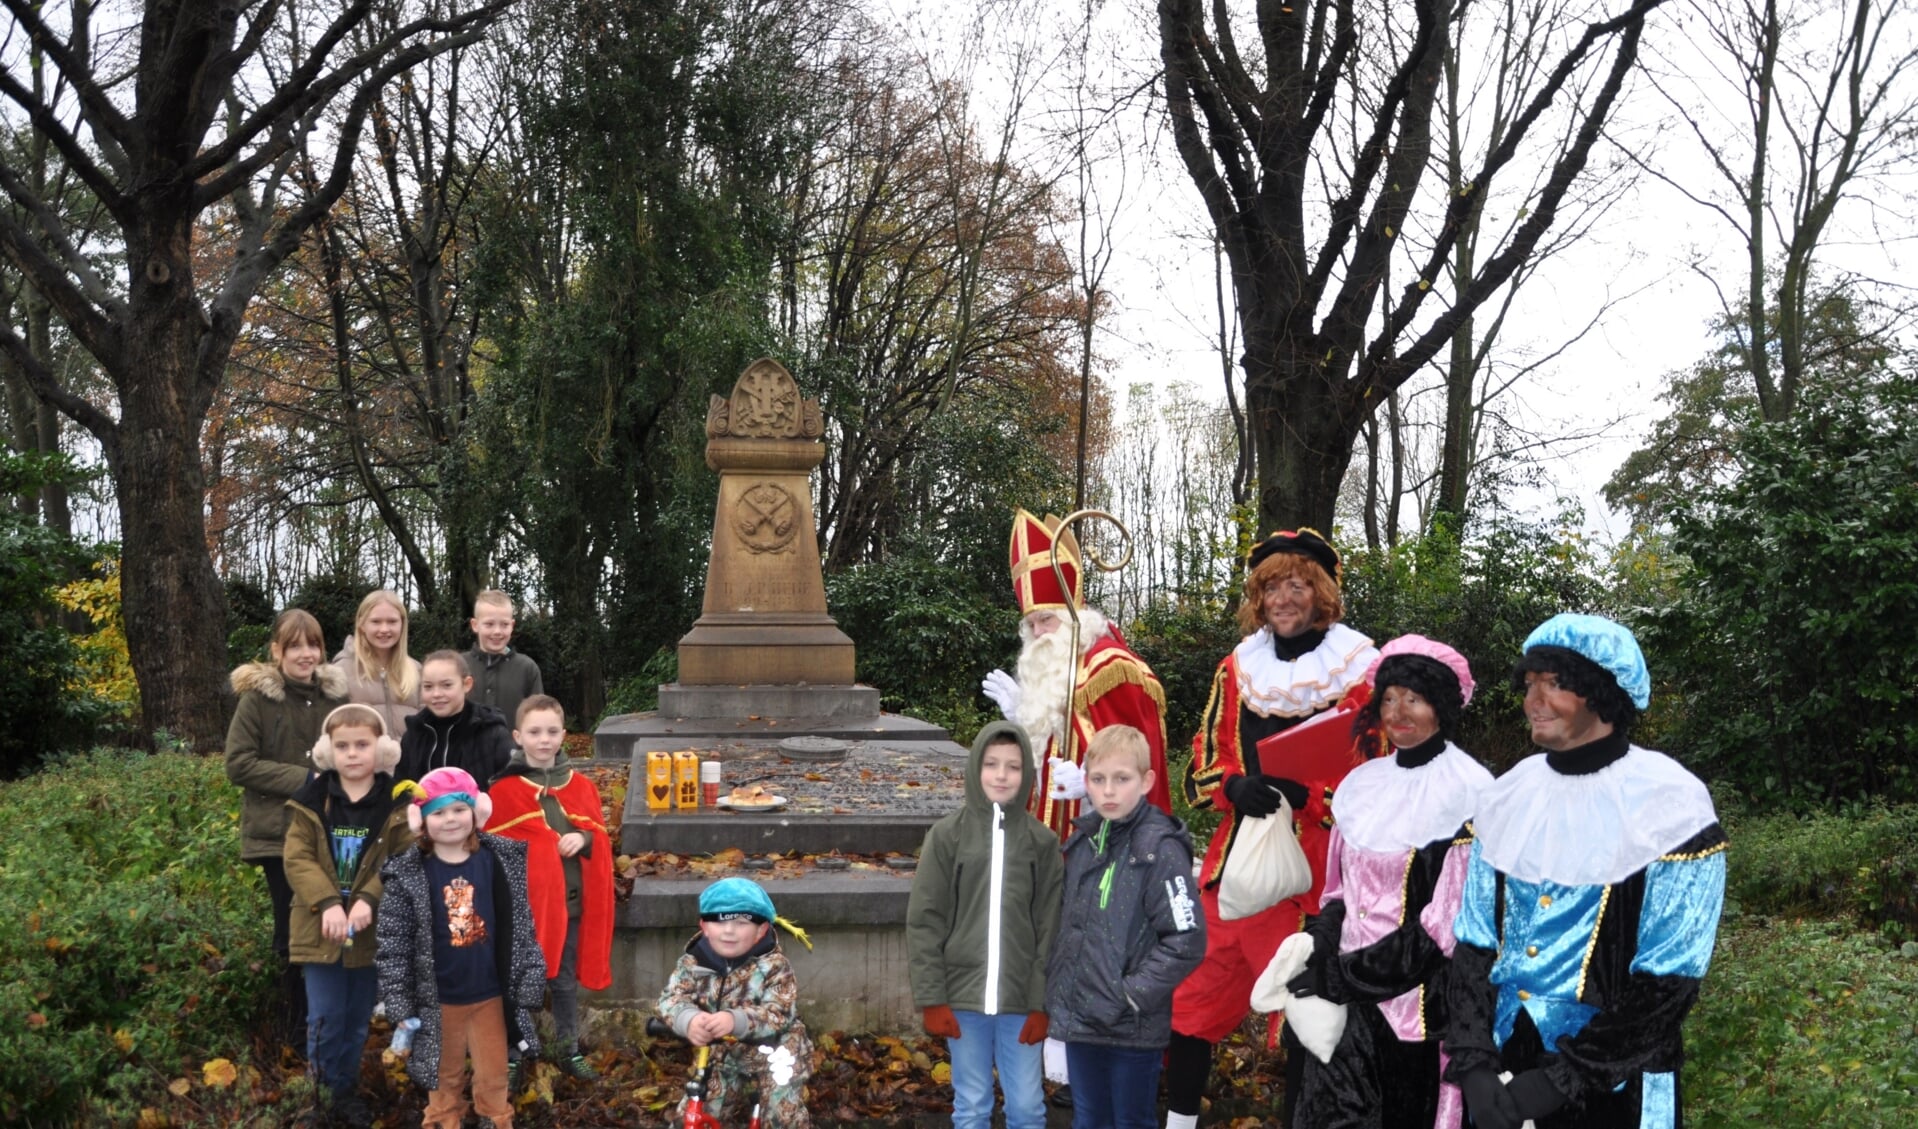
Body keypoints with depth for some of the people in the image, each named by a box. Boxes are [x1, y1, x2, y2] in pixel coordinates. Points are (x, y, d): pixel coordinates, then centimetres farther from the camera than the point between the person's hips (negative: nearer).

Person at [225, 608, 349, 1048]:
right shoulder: (257, 698, -6)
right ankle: (298, 1030, 13)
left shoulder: (334, 696, 7)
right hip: (280, 833, -4)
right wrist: (302, 780, -16)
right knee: (295, 931, -1)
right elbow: (239, 764, -11)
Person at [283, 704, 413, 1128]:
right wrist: (327, 903, -21)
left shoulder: (397, 804, -4)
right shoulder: (310, 802, -2)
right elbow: (297, 858, -8)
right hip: (320, 928, 0)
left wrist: (368, 900, -24)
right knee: (325, 1018, 3)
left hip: (372, 930, 0)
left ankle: (346, 1091, 28)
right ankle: (319, 1094, 19)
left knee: (358, 1019, 12)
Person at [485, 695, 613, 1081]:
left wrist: (583, 839, -10)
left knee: (565, 980, 15)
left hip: (569, 899, 4)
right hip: (522, 901, -4)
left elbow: (600, 836, 11)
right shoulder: (504, 791, -5)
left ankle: (568, 1049, 27)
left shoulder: (580, 786, 7)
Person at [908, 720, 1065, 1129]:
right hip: (963, 998, 0)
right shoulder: (947, 835, -1)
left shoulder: (1042, 841, 2)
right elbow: (924, 922, -2)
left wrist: (1041, 1002, -4)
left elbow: (1051, 929, 1)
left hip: (1021, 1002, 1)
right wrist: (931, 999, -7)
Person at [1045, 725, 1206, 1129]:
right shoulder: (1082, 841, 7)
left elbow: (1187, 940, -17)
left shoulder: (1161, 849, -14)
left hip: (1133, 1028, -6)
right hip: (1080, 1019, 6)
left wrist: (1132, 995, -17)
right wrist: (1057, 984, 5)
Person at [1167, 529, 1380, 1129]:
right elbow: (1199, 770, 12)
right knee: (1193, 1005, 9)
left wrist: (1301, 793, -21)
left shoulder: (1360, 673, -4)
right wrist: (1235, 786, -11)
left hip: (1312, 875, -5)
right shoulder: (1237, 669, 11)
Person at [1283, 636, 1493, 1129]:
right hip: (1351, 997, 5)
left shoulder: (1468, 792, -10)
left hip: (1420, 1002, -5)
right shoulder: (1364, 783, 9)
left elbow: (1448, 920, -15)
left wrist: (1341, 976, -14)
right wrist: (1314, 950, -5)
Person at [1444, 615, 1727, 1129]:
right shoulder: (1509, 796, 3)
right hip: (1503, 1070, 4)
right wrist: (1472, 1064, -9)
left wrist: (1562, 1080, -17)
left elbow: (1667, 983, -14)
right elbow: (1473, 944, 4)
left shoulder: (1671, 809, -12)